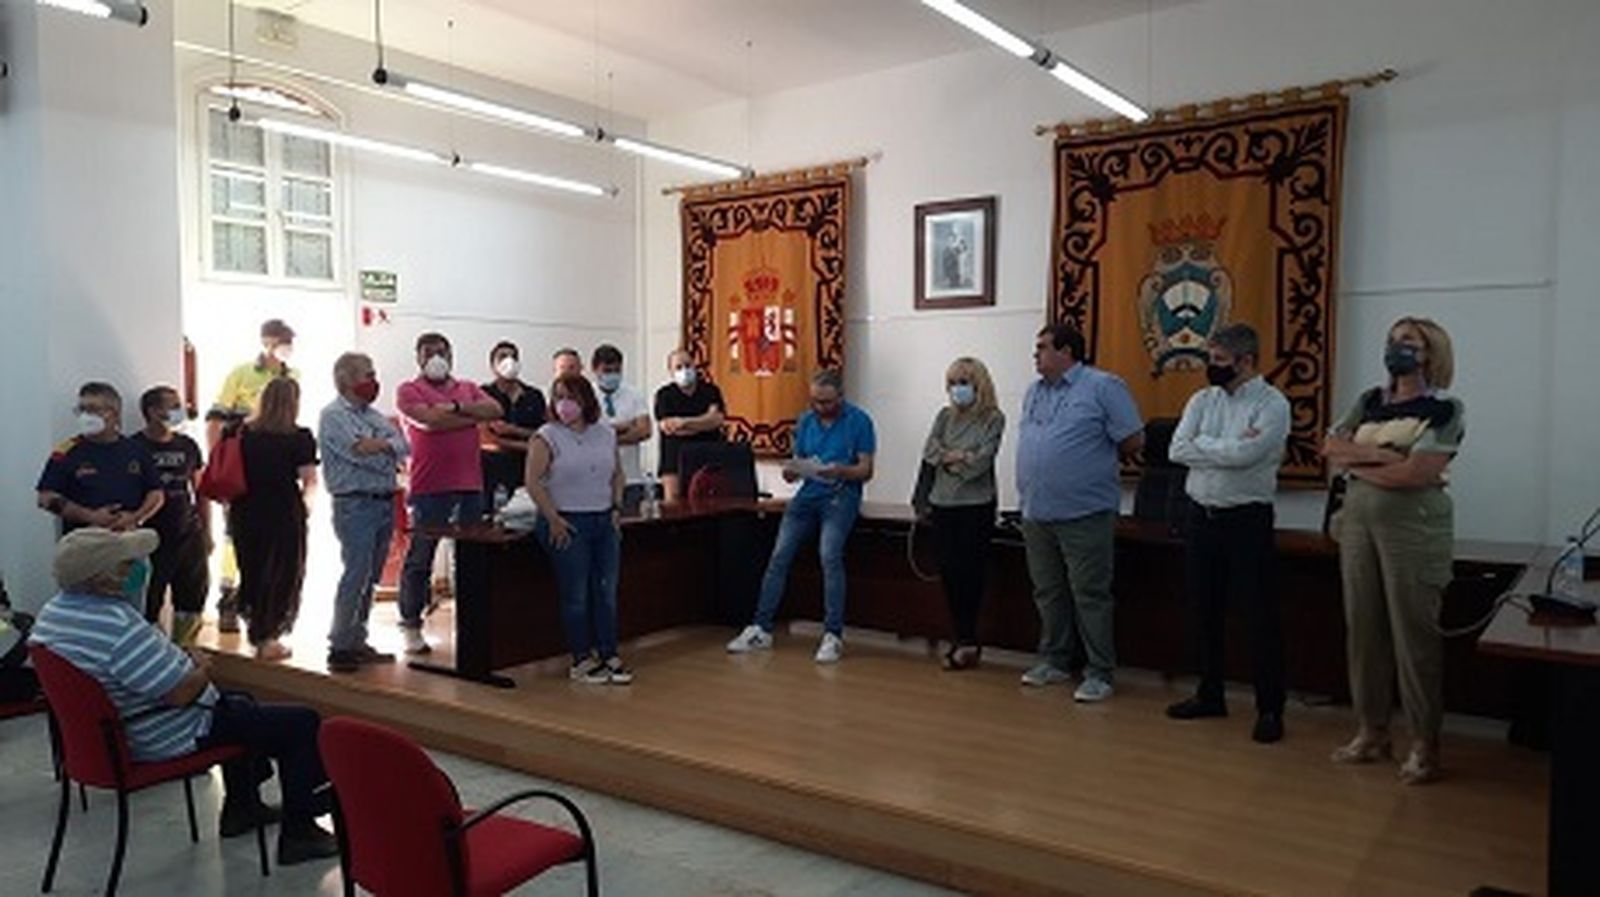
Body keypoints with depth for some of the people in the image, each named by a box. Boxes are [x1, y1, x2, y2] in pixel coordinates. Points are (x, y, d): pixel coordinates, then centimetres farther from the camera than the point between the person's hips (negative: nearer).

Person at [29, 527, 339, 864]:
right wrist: (202, 669, -9)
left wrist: (186, 661, 8)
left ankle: (241, 807, 40)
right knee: (303, 724, -7)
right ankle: (298, 834, 2)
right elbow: (179, 693, -30)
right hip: (168, 739, -10)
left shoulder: (53, 611, -1)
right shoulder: (118, 626, -33)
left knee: (240, 704, 33)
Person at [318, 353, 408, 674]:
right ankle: (340, 647, -3)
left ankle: (357, 642, 19)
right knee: (356, 576, -10)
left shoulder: (373, 415, 18)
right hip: (355, 504, -7)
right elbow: (359, 452, -17)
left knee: (370, 578, 11)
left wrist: (379, 444, -11)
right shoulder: (333, 415, -4)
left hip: (385, 502, 7)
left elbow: (403, 446, 6)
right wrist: (389, 447, -2)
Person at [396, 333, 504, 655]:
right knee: (420, 559, 2)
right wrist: (474, 415, -4)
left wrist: (456, 407, -11)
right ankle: (411, 626, 12)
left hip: (470, 486, 4)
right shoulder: (409, 390, 3)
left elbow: (496, 410, -1)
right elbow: (429, 421, -15)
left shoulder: (468, 388, 17)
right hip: (430, 487, -4)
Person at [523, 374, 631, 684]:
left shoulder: (606, 434, 9)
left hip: (604, 522, 5)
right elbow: (533, 481, -10)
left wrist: (616, 507, 6)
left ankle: (609, 655, 14)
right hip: (567, 524, -5)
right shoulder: (547, 437, -6)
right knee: (576, 595, 0)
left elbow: (617, 474, 18)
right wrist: (553, 519, -14)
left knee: (607, 592, 5)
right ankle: (582, 659, 10)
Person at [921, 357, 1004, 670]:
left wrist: (948, 458, -4)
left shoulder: (993, 418, -2)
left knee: (970, 571, -2)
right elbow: (929, 451, 1)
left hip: (976, 505, -5)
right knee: (948, 570, 5)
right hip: (943, 503, 5)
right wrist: (959, 456, -10)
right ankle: (964, 639, 17)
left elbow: (981, 460, -12)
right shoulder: (945, 416, 12)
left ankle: (966, 640, 8)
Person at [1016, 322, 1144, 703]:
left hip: (1085, 514, -7)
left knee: (1090, 596, 0)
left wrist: (1096, 460, 5)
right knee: (1048, 593, 15)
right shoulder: (1034, 392, 14)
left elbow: (1133, 441, -8)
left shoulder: (1103, 387, -8)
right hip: (1036, 513, 7)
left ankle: (1099, 674, 9)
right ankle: (1054, 661, 28)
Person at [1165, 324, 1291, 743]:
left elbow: (1245, 454, -23)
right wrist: (1229, 447, -11)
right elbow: (1176, 450, -5)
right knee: (1204, 610, 13)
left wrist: (1202, 445, -9)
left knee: (1261, 614, 0)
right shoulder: (1202, 400, 8)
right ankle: (1210, 695, 27)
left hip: (1248, 518, -6)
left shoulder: (1272, 404, -8)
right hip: (1202, 515, 6)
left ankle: (1270, 708, 10)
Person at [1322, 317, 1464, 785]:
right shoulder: (1371, 401, 13)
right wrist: (1379, 453, -13)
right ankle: (1372, 731, 20)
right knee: (1363, 627, 8)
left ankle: (1424, 742, 11)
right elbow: (1330, 446, 2)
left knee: (1414, 632, -1)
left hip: (1413, 529, -5)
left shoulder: (1444, 408, -5)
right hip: (1359, 522, 5)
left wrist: (1355, 462, -6)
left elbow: (1417, 473, -17)